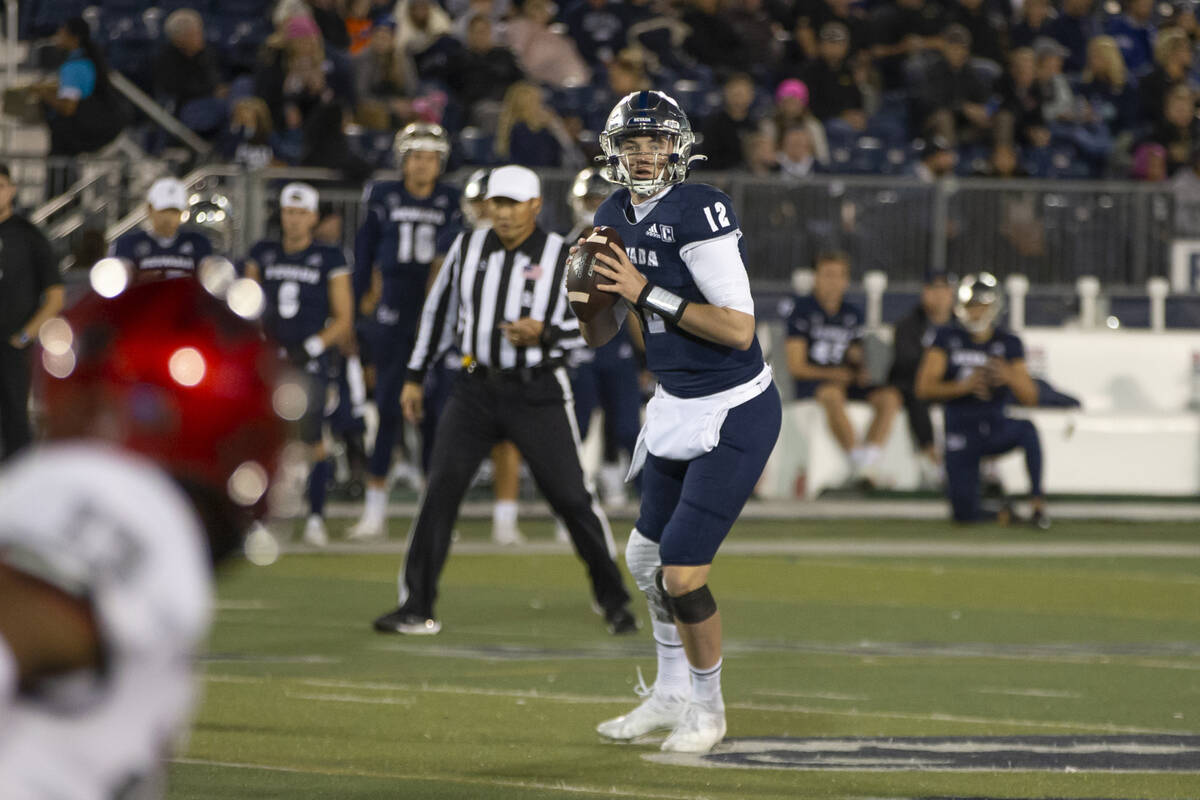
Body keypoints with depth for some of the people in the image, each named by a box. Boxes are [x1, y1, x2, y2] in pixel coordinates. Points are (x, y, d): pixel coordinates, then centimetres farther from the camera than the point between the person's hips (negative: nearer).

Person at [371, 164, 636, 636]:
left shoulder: (562, 257, -4)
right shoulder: (467, 248, 6)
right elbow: (439, 311, 16)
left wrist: (545, 333, -20)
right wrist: (415, 376, 17)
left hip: (537, 394, -3)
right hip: (476, 389, 3)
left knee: (571, 496, -3)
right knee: (441, 491, -6)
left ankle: (613, 601, 13)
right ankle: (416, 610, -1)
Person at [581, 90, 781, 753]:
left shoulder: (700, 212, -21)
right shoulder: (615, 219, 4)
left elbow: (739, 330, -26)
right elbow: (599, 337, 12)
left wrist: (648, 292, -26)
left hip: (734, 414, -9)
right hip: (675, 407, 9)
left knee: (682, 574, -9)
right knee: (648, 557, 19)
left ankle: (708, 709, 12)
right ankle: (671, 694, 37)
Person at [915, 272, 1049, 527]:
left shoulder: (1008, 343, 0)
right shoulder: (947, 338, -2)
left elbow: (1029, 398, -6)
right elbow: (924, 388, -11)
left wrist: (1009, 377, -28)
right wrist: (964, 386, -27)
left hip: (995, 427, 0)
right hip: (960, 433, 0)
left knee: (1027, 429, -35)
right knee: (964, 512, -11)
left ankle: (1038, 503, -29)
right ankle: (1001, 515, 23)